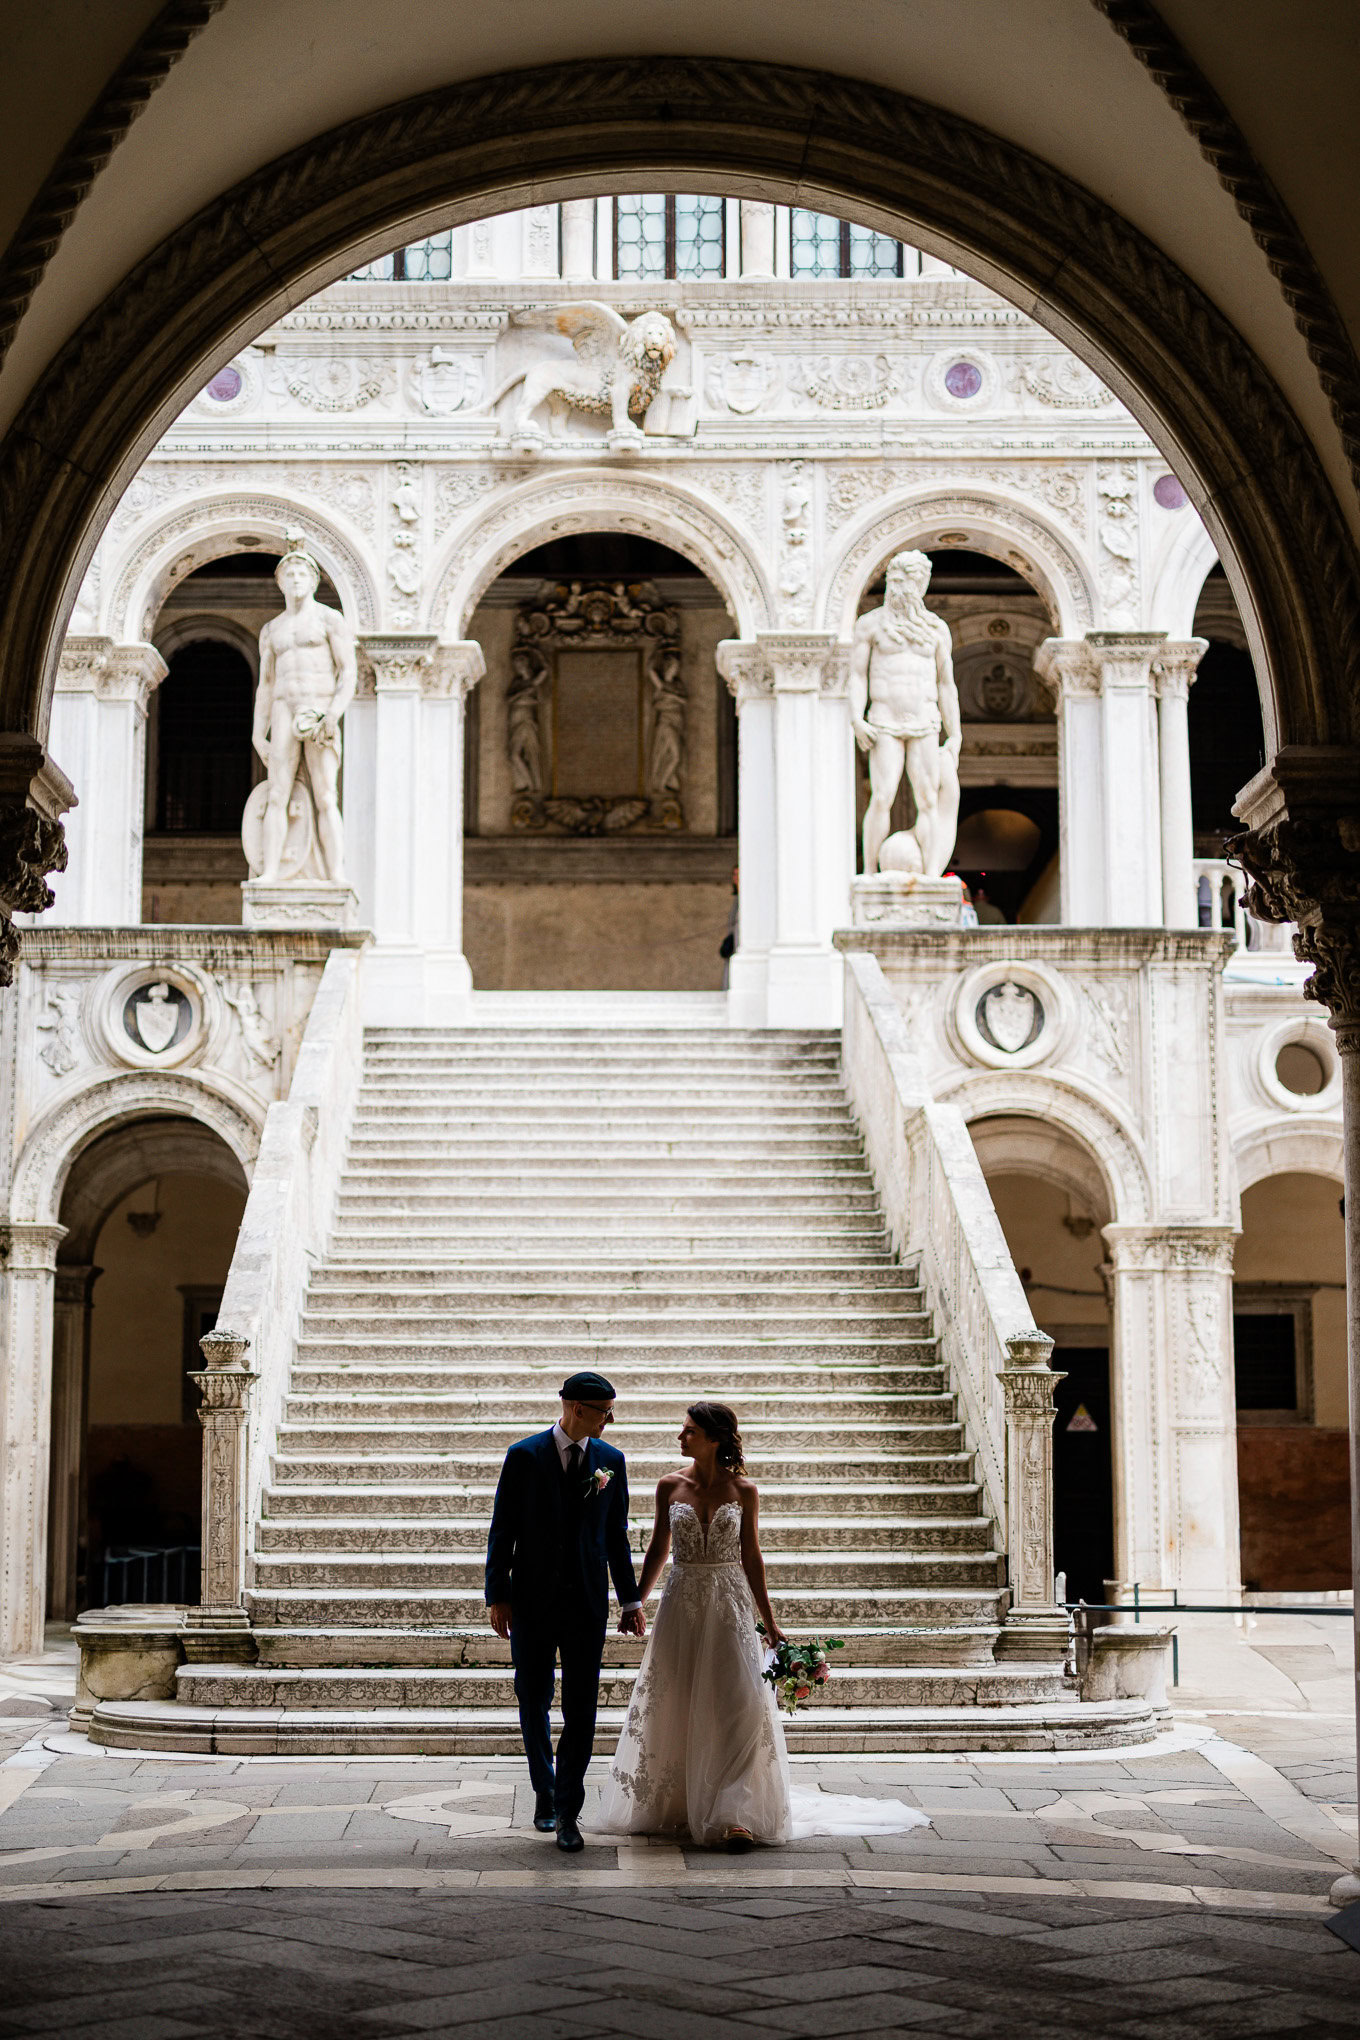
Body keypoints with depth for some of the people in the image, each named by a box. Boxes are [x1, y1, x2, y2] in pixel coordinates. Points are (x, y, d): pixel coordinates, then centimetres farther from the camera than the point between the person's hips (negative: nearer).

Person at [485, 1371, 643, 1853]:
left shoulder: (611, 1460, 4)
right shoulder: (525, 1456, -4)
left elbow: (616, 1534, 10)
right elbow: (503, 1529, -1)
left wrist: (630, 1599, 9)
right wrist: (497, 1595, -5)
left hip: (587, 1601, 1)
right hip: (532, 1601, -1)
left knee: (581, 1708, -1)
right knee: (533, 1701, 9)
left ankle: (567, 1813, 5)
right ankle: (545, 1793, 29)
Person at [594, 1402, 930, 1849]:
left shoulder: (743, 1490, -2)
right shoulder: (670, 1486, 2)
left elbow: (751, 1557, 3)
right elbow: (658, 1549, 12)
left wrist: (769, 1623, 2)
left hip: (730, 1607, -2)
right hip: (681, 1607, 2)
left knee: (735, 1708, -9)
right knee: (676, 1711, 5)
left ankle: (734, 1816, -8)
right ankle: (676, 1809, 18)